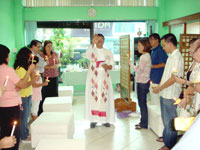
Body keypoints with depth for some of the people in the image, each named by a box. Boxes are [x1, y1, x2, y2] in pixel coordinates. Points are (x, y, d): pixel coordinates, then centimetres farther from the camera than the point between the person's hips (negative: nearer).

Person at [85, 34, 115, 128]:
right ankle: (93, 120, 3)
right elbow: (87, 55, -22)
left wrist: (108, 66, -17)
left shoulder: (108, 52, 10)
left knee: (105, 98, 2)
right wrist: (92, 43, -33)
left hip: (104, 78, 2)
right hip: (93, 78, -2)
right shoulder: (92, 50, 2)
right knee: (93, 98, -3)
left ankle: (105, 119, 11)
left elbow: (113, 65, 6)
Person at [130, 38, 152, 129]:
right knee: (141, 103, 15)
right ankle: (143, 122, 25)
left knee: (142, 103, -2)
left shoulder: (144, 56, -16)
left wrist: (130, 63, -11)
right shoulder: (145, 56, 13)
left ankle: (144, 124, 8)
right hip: (141, 82, 10)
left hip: (143, 83, -10)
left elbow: (138, 70, -19)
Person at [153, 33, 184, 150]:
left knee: (170, 120, 3)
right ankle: (166, 137, 39)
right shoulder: (171, 56, 10)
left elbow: (173, 78, -22)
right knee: (165, 118, 22)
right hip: (164, 93, 9)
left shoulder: (177, 57, -19)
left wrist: (159, 88, -14)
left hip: (170, 95, -9)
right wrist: (159, 86, 12)